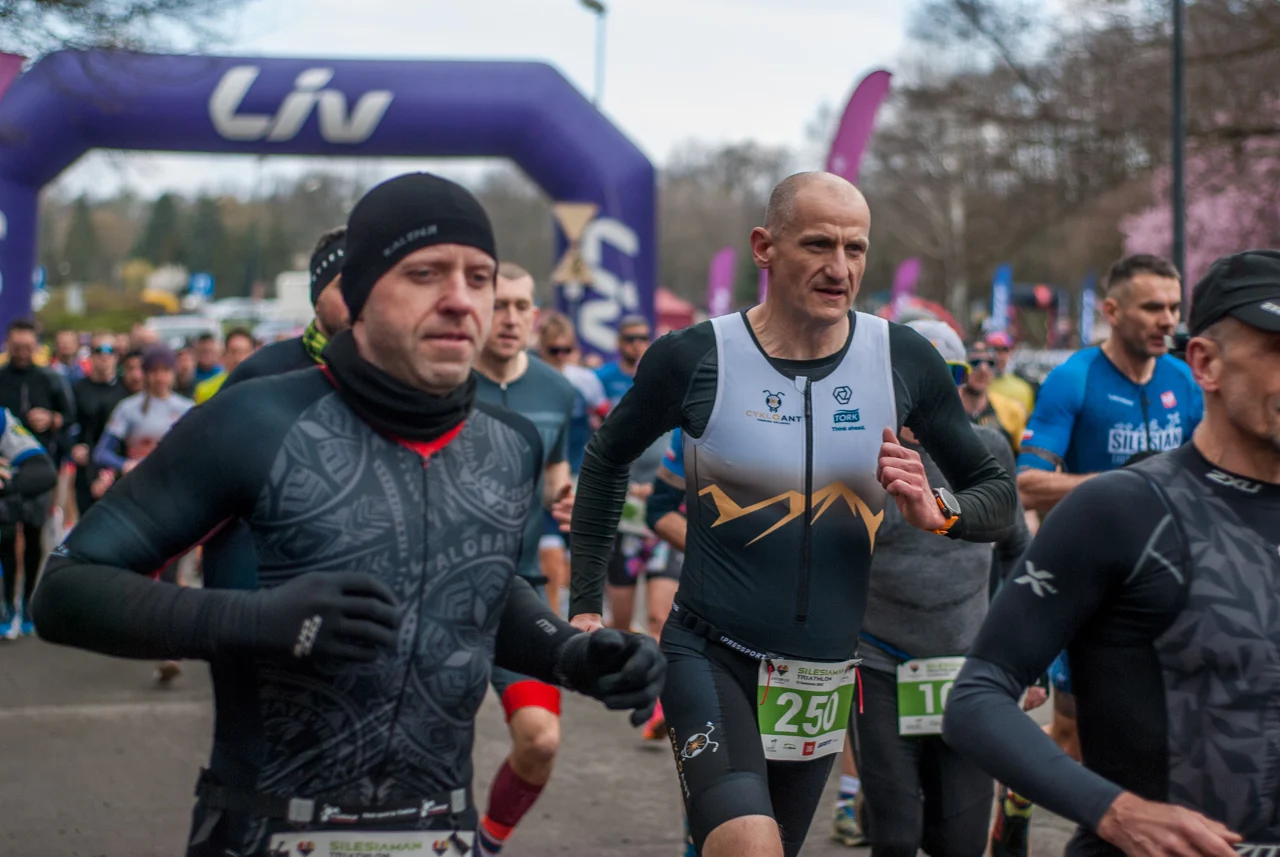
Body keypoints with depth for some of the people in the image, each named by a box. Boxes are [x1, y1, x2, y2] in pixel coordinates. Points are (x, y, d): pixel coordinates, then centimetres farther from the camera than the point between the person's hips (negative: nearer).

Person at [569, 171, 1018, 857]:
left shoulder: (903, 361, -4)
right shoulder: (695, 356, -10)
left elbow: (996, 495, 6)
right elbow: (606, 459, 8)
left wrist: (938, 511, -16)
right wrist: (586, 603, 7)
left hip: (823, 675, 4)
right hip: (711, 657, -4)